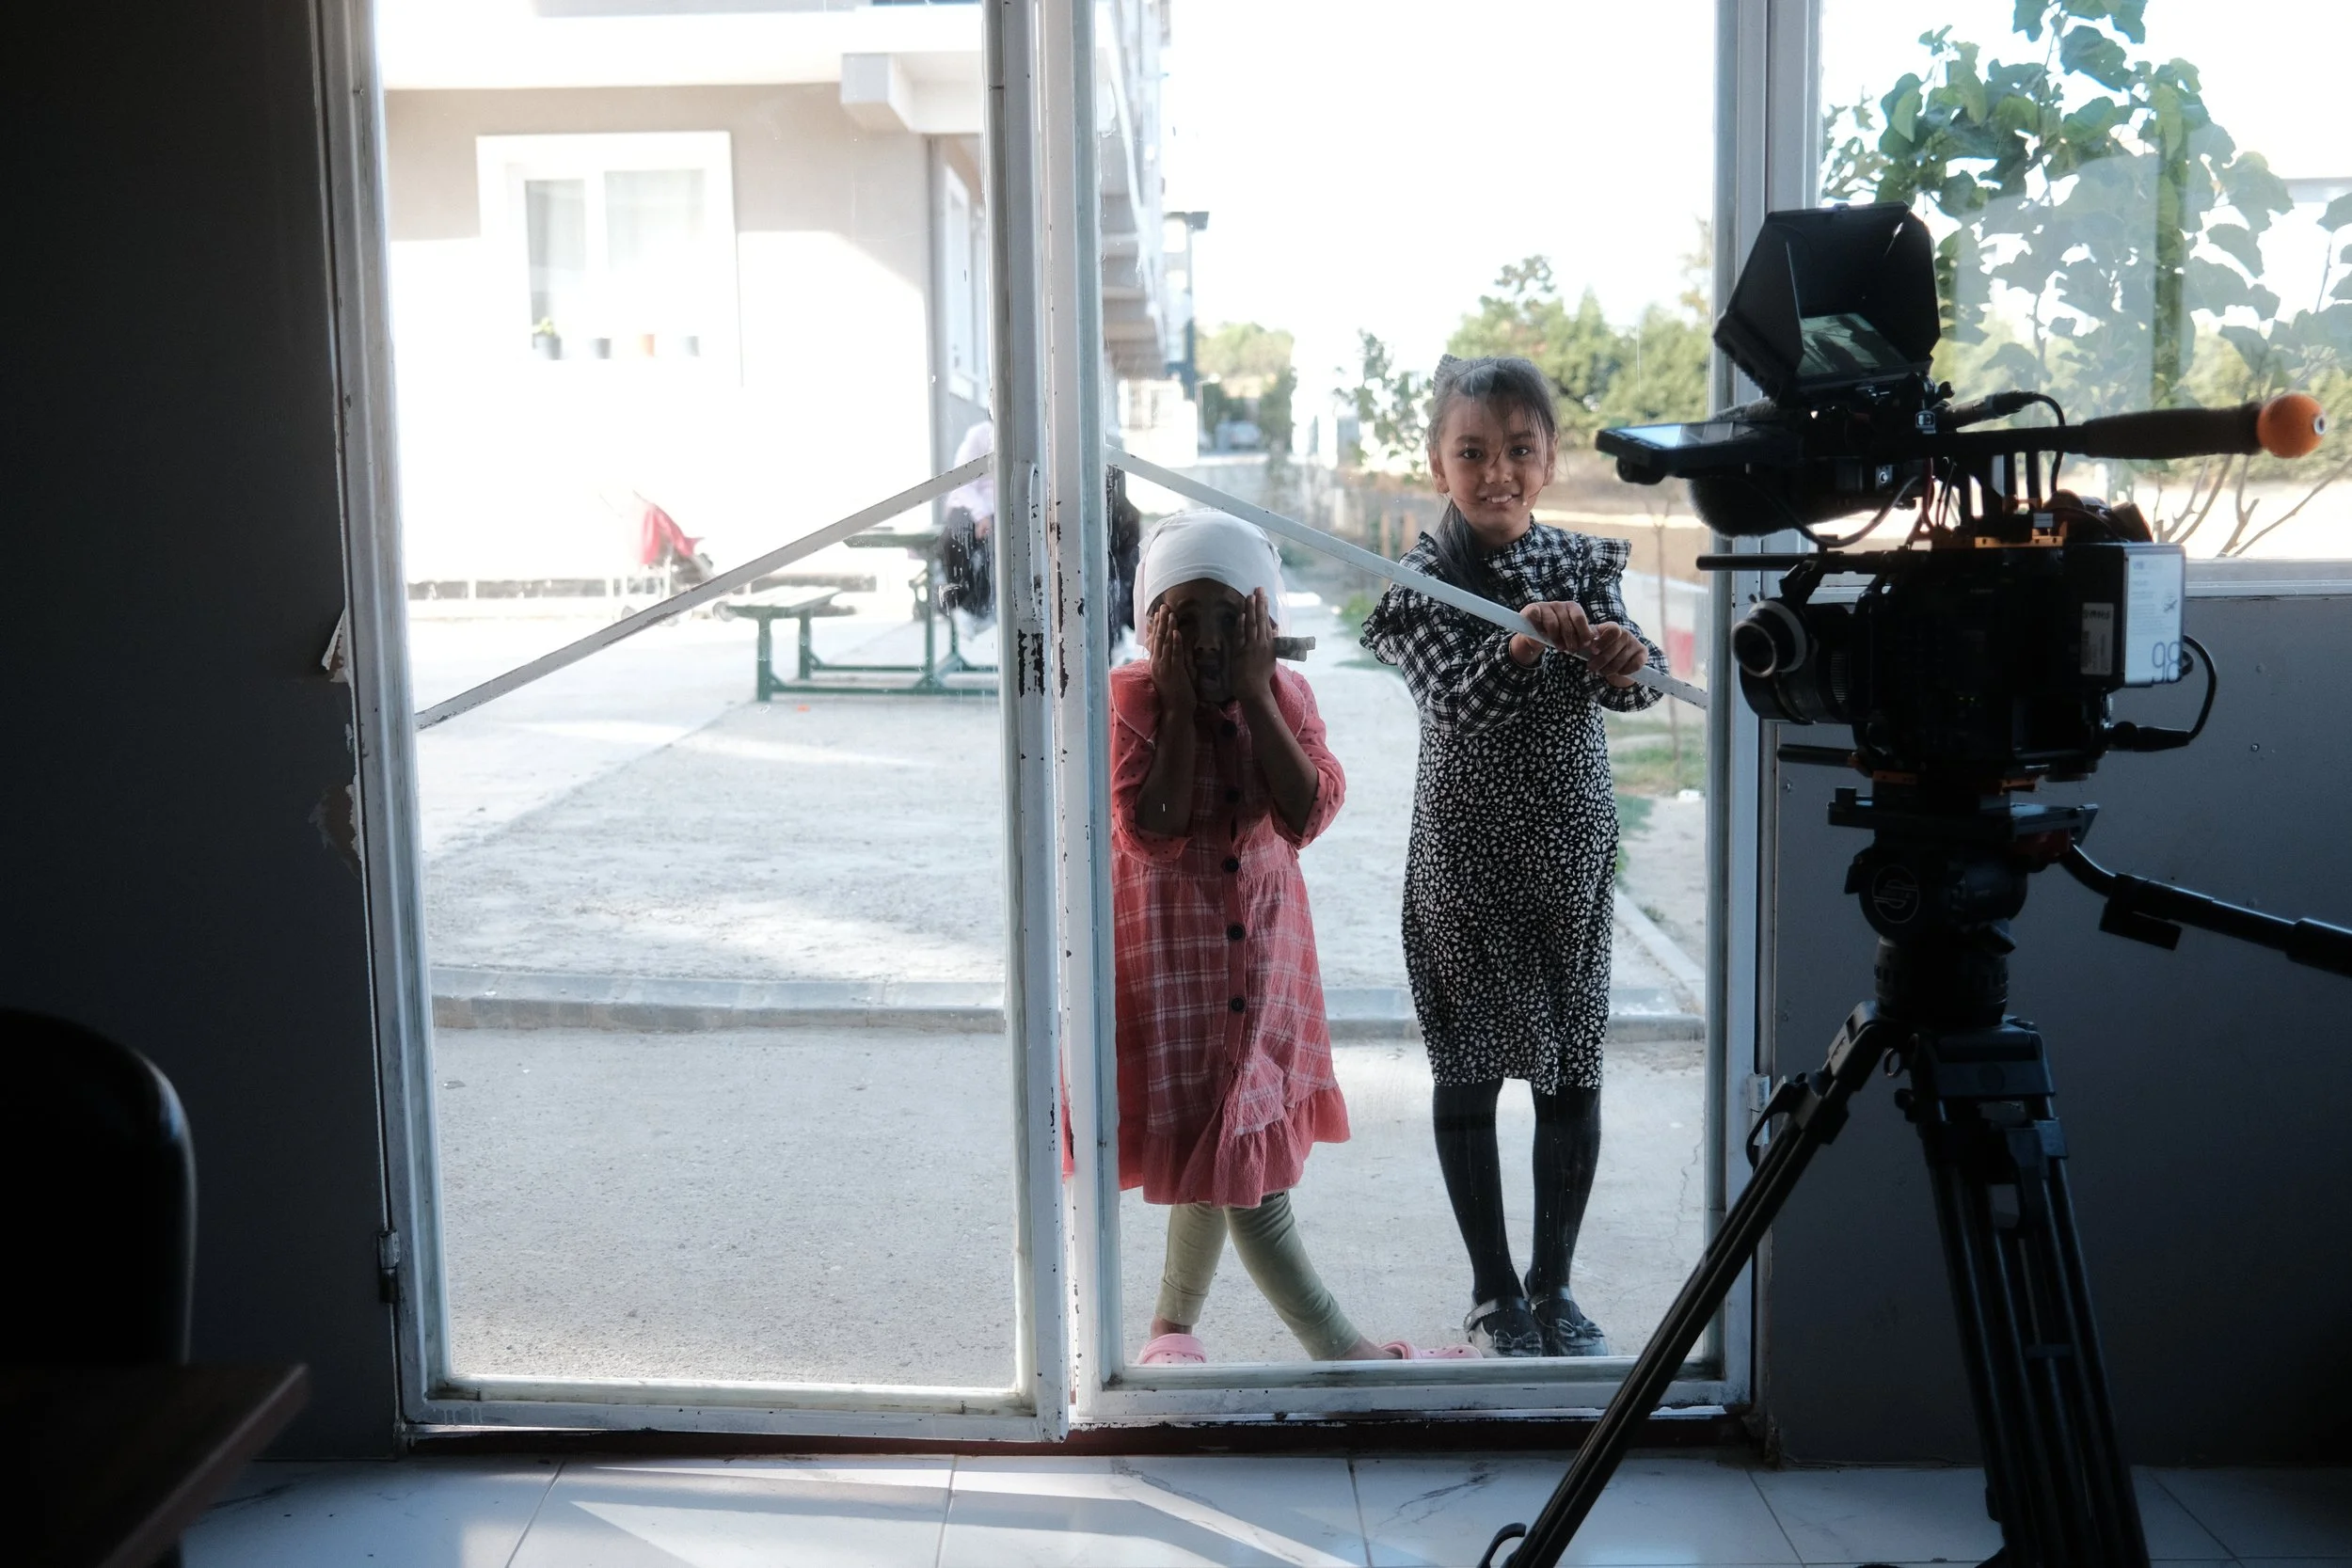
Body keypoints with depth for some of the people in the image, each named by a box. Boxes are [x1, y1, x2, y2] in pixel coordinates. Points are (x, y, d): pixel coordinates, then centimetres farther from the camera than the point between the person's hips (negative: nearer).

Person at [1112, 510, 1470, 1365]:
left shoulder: (1285, 693, -2)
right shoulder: (1132, 696, -13)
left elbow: (1309, 814, -18)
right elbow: (1150, 834, -24)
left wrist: (1253, 695, -20)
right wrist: (1180, 706, -22)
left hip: (1263, 948, 5)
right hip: (1169, 954, -4)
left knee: (1229, 1153, 15)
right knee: (1244, 1171, -3)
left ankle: (1173, 1325, 34)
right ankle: (1338, 1347, 7)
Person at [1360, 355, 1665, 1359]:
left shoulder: (1582, 563, 5)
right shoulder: (1422, 582, -7)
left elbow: (1635, 684, -7)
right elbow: (1456, 703, -21)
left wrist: (1619, 660, -30)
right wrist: (1525, 644, -38)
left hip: (1574, 853, 4)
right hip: (1469, 861, -4)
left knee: (1574, 1074, 8)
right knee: (1470, 1074, 5)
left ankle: (1553, 1287, 23)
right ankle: (1495, 1295, 19)